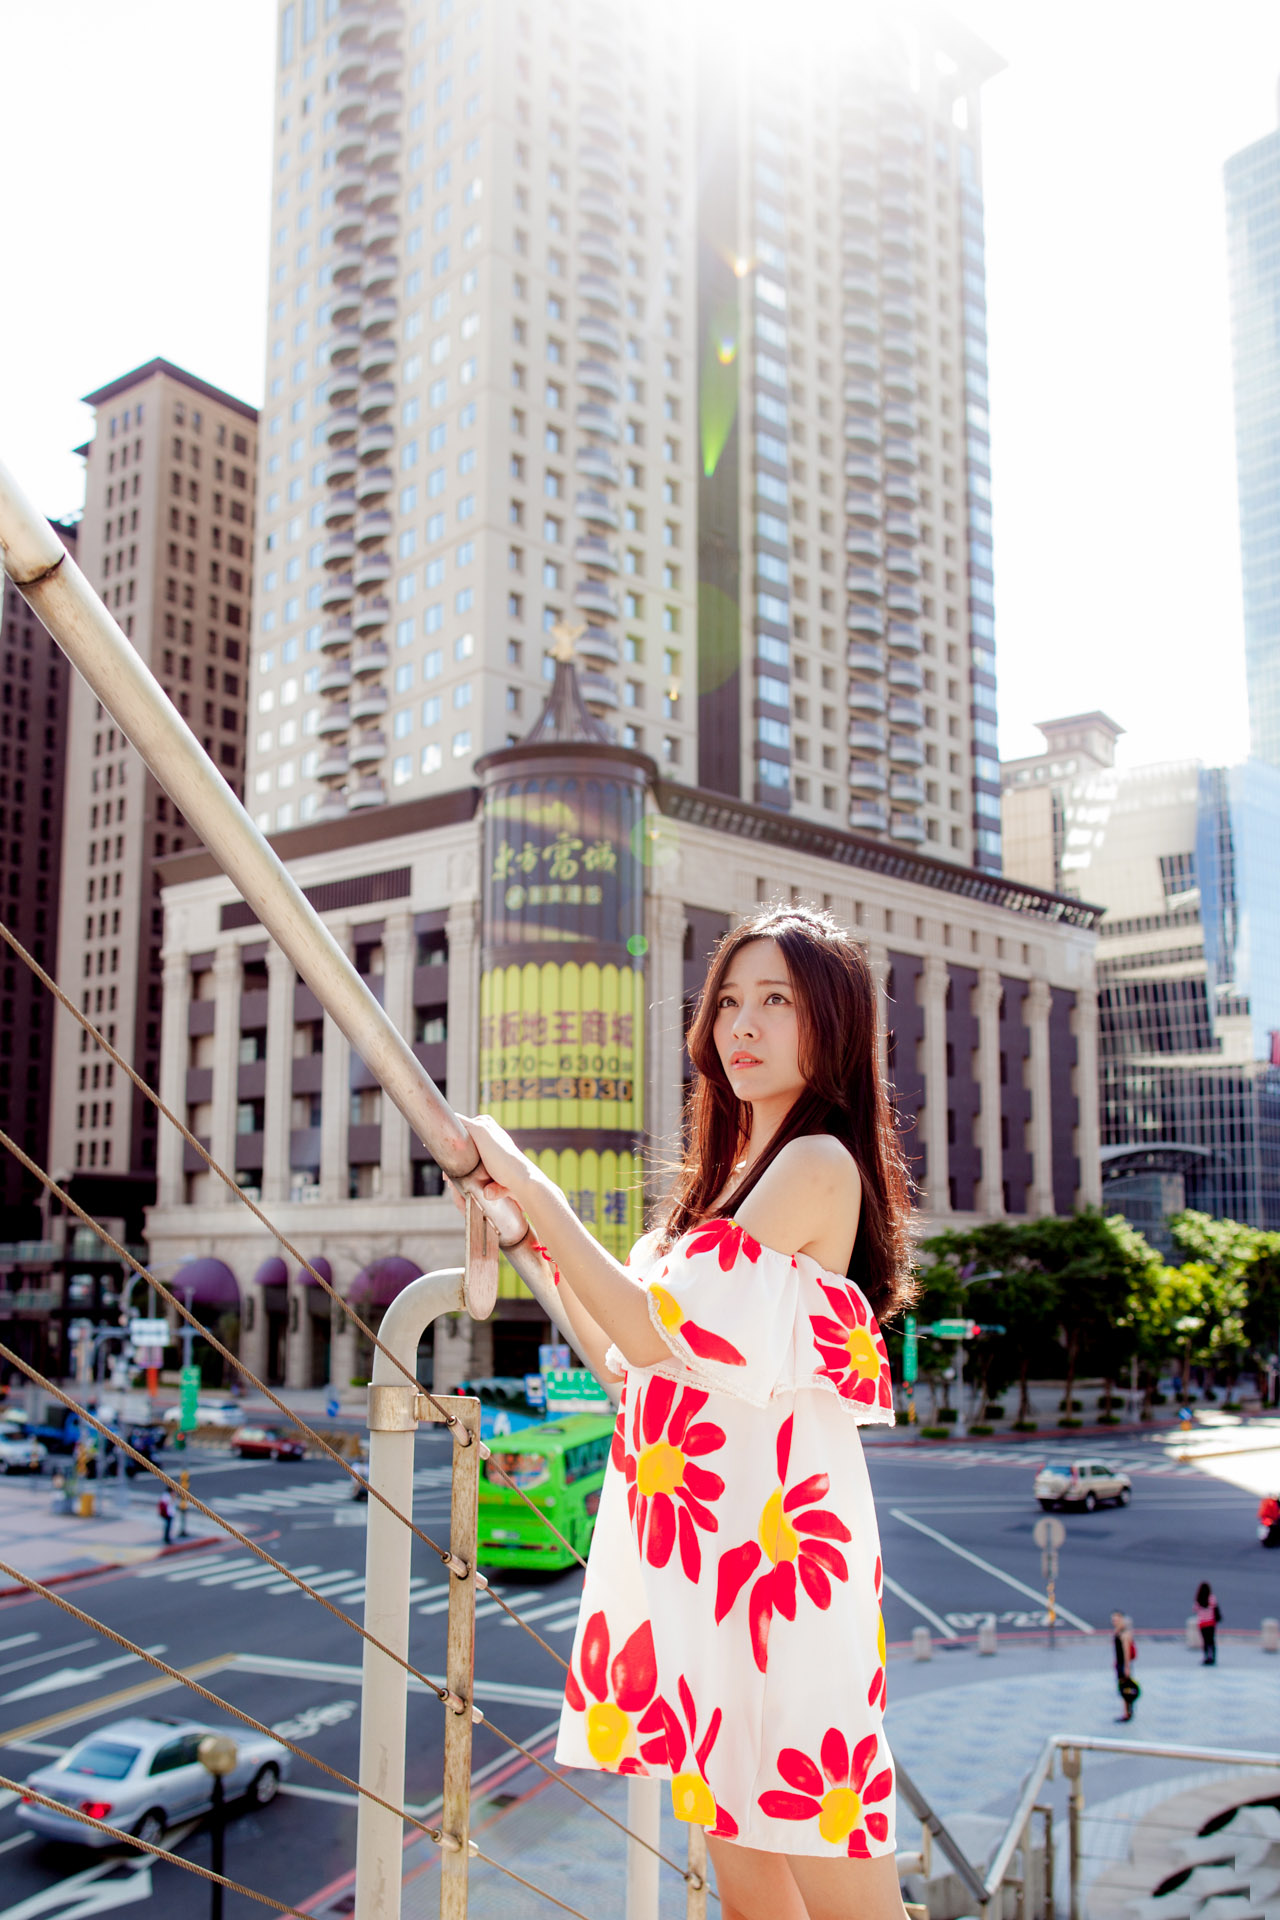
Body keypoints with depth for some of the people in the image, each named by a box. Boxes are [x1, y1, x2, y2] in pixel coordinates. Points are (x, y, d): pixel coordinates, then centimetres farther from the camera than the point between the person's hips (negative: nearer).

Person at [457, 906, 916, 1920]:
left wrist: (533, 1185, -12)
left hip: (770, 1542, -8)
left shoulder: (819, 1163, -10)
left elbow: (660, 1332, -18)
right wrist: (537, 1238, 13)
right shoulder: (724, 1177, 17)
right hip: (692, 1549, 9)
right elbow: (627, 1364, 19)